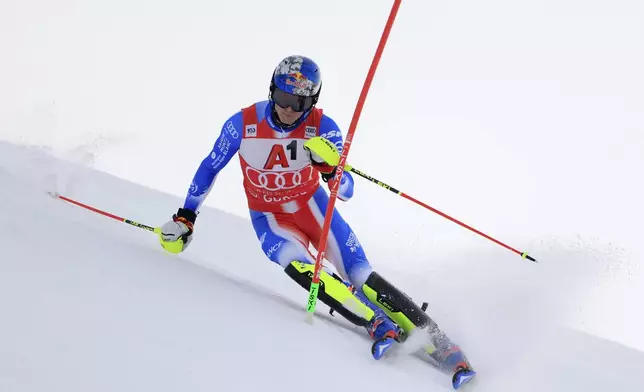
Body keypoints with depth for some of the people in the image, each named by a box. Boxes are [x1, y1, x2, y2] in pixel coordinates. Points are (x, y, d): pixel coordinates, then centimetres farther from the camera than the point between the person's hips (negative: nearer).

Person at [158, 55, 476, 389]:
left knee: (360, 276, -16)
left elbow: (346, 192, -17)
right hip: (268, 217, 0)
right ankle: (379, 325, -31)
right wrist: (185, 218, 2)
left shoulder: (322, 127, -20)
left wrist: (331, 168, -40)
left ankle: (434, 340, -12)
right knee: (299, 267, -31)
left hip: (311, 204, 0)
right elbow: (210, 167, -2)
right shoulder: (243, 123, -19)